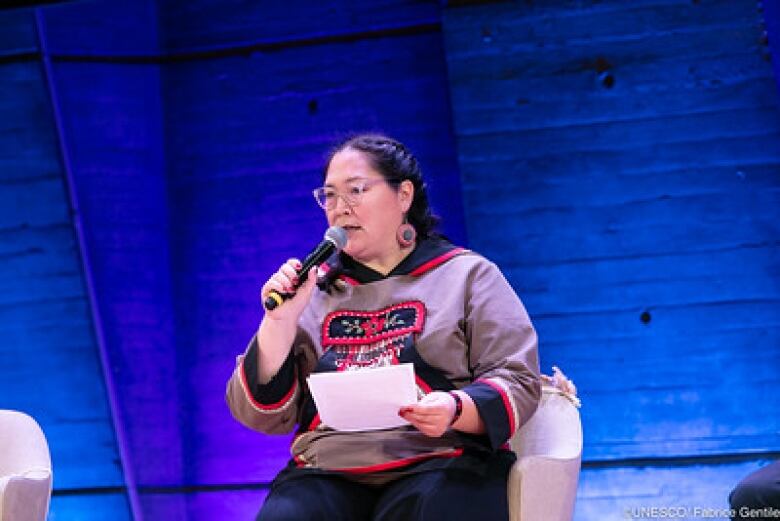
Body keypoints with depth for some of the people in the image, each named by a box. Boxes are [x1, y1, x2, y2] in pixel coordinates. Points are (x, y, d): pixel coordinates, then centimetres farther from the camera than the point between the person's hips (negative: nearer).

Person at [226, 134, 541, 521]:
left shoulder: (469, 275, 12)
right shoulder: (313, 289, 18)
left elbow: (518, 382, 4)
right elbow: (262, 414, 12)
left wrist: (456, 409, -16)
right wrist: (280, 321, -1)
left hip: (439, 464, -2)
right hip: (327, 473, 2)